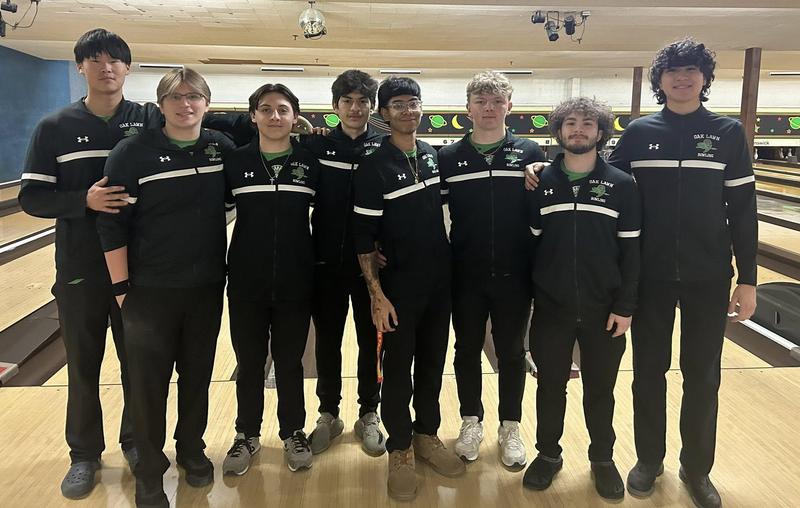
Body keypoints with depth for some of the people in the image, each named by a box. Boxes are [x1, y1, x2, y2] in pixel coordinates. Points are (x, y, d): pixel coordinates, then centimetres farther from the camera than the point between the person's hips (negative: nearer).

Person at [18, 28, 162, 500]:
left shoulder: (151, 121, -1)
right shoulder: (56, 128, -1)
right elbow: (32, 197, -4)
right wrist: (84, 200, -19)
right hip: (80, 269, 0)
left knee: (138, 362, 13)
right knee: (83, 366, 13)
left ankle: (136, 442, 34)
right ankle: (85, 454, 31)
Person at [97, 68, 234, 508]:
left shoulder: (222, 148, -1)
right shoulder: (133, 152, -10)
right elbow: (111, 225, -9)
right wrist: (121, 288, -9)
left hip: (207, 288, 3)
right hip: (151, 291, -3)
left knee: (197, 376, 16)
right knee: (149, 383, 8)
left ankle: (191, 449, 38)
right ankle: (149, 471, 27)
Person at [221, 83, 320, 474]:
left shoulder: (311, 163, -1)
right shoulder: (235, 162, -1)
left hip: (295, 283, 0)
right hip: (246, 283, 0)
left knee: (289, 362, 12)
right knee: (249, 363, 12)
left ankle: (293, 433, 30)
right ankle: (247, 436, 30)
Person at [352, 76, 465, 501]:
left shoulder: (434, 156, 4)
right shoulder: (374, 167, -12)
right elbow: (363, 239, -13)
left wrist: (446, 266, 11)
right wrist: (376, 295, -16)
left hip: (440, 282, 5)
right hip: (398, 286, -5)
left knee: (432, 362, 15)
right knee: (398, 369, 6)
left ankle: (427, 436, 32)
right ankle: (400, 452, 21)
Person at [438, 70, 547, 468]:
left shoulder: (530, 153, 0)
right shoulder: (448, 157, 1)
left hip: (514, 274, 0)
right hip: (465, 275, 1)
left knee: (511, 353, 11)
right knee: (467, 350, 12)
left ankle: (510, 428, 28)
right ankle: (472, 423, 31)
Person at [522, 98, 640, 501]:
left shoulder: (622, 185, -3)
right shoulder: (541, 182, 0)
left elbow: (631, 251, -2)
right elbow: (529, 244, 2)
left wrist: (625, 307, -5)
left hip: (603, 309, 0)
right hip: (551, 308, 1)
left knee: (600, 389, 14)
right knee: (550, 386, 12)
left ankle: (603, 459, 34)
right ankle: (548, 454, 32)